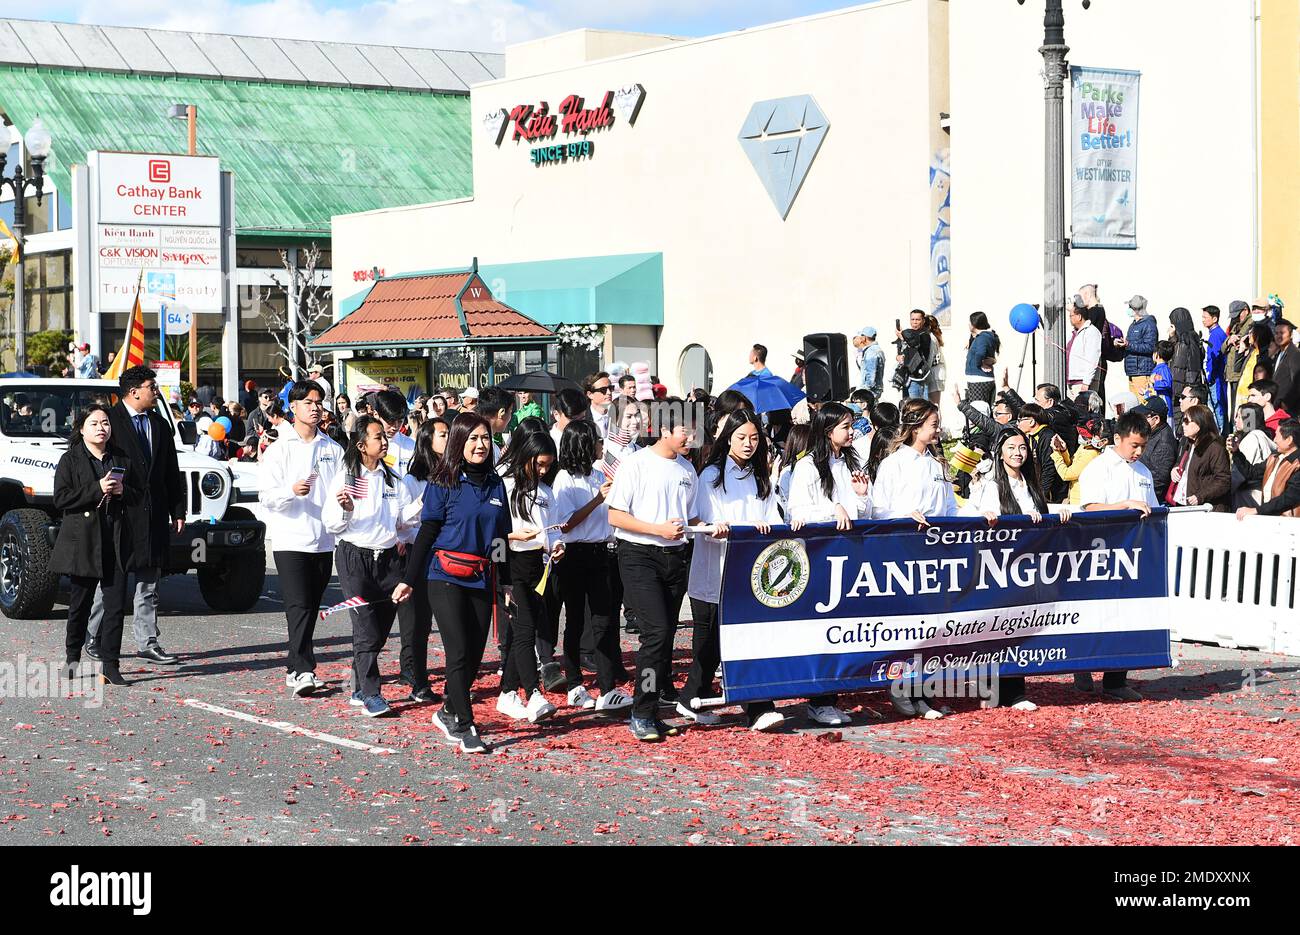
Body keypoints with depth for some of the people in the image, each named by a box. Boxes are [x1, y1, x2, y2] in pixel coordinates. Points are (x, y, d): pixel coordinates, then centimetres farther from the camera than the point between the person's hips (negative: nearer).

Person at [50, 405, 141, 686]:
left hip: (116, 541, 3)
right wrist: (97, 489, -16)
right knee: (80, 604, 5)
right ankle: (71, 658, 24)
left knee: (116, 605, -4)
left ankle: (110, 665, -1)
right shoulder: (70, 459, 1)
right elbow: (61, 499, -8)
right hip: (83, 540, -3)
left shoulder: (122, 459, 12)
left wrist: (122, 491, -5)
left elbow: (140, 493, 16)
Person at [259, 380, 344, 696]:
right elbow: (266, 495, -7)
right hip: (290, 538, -4)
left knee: (312, 607, 9)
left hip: (324, 539, 4)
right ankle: (303, 670, -18)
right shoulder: (280, 449, 0)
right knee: (299, 606, -13)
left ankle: (294, 667, 19)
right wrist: (292, 490, -26)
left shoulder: (333, 449, 11)